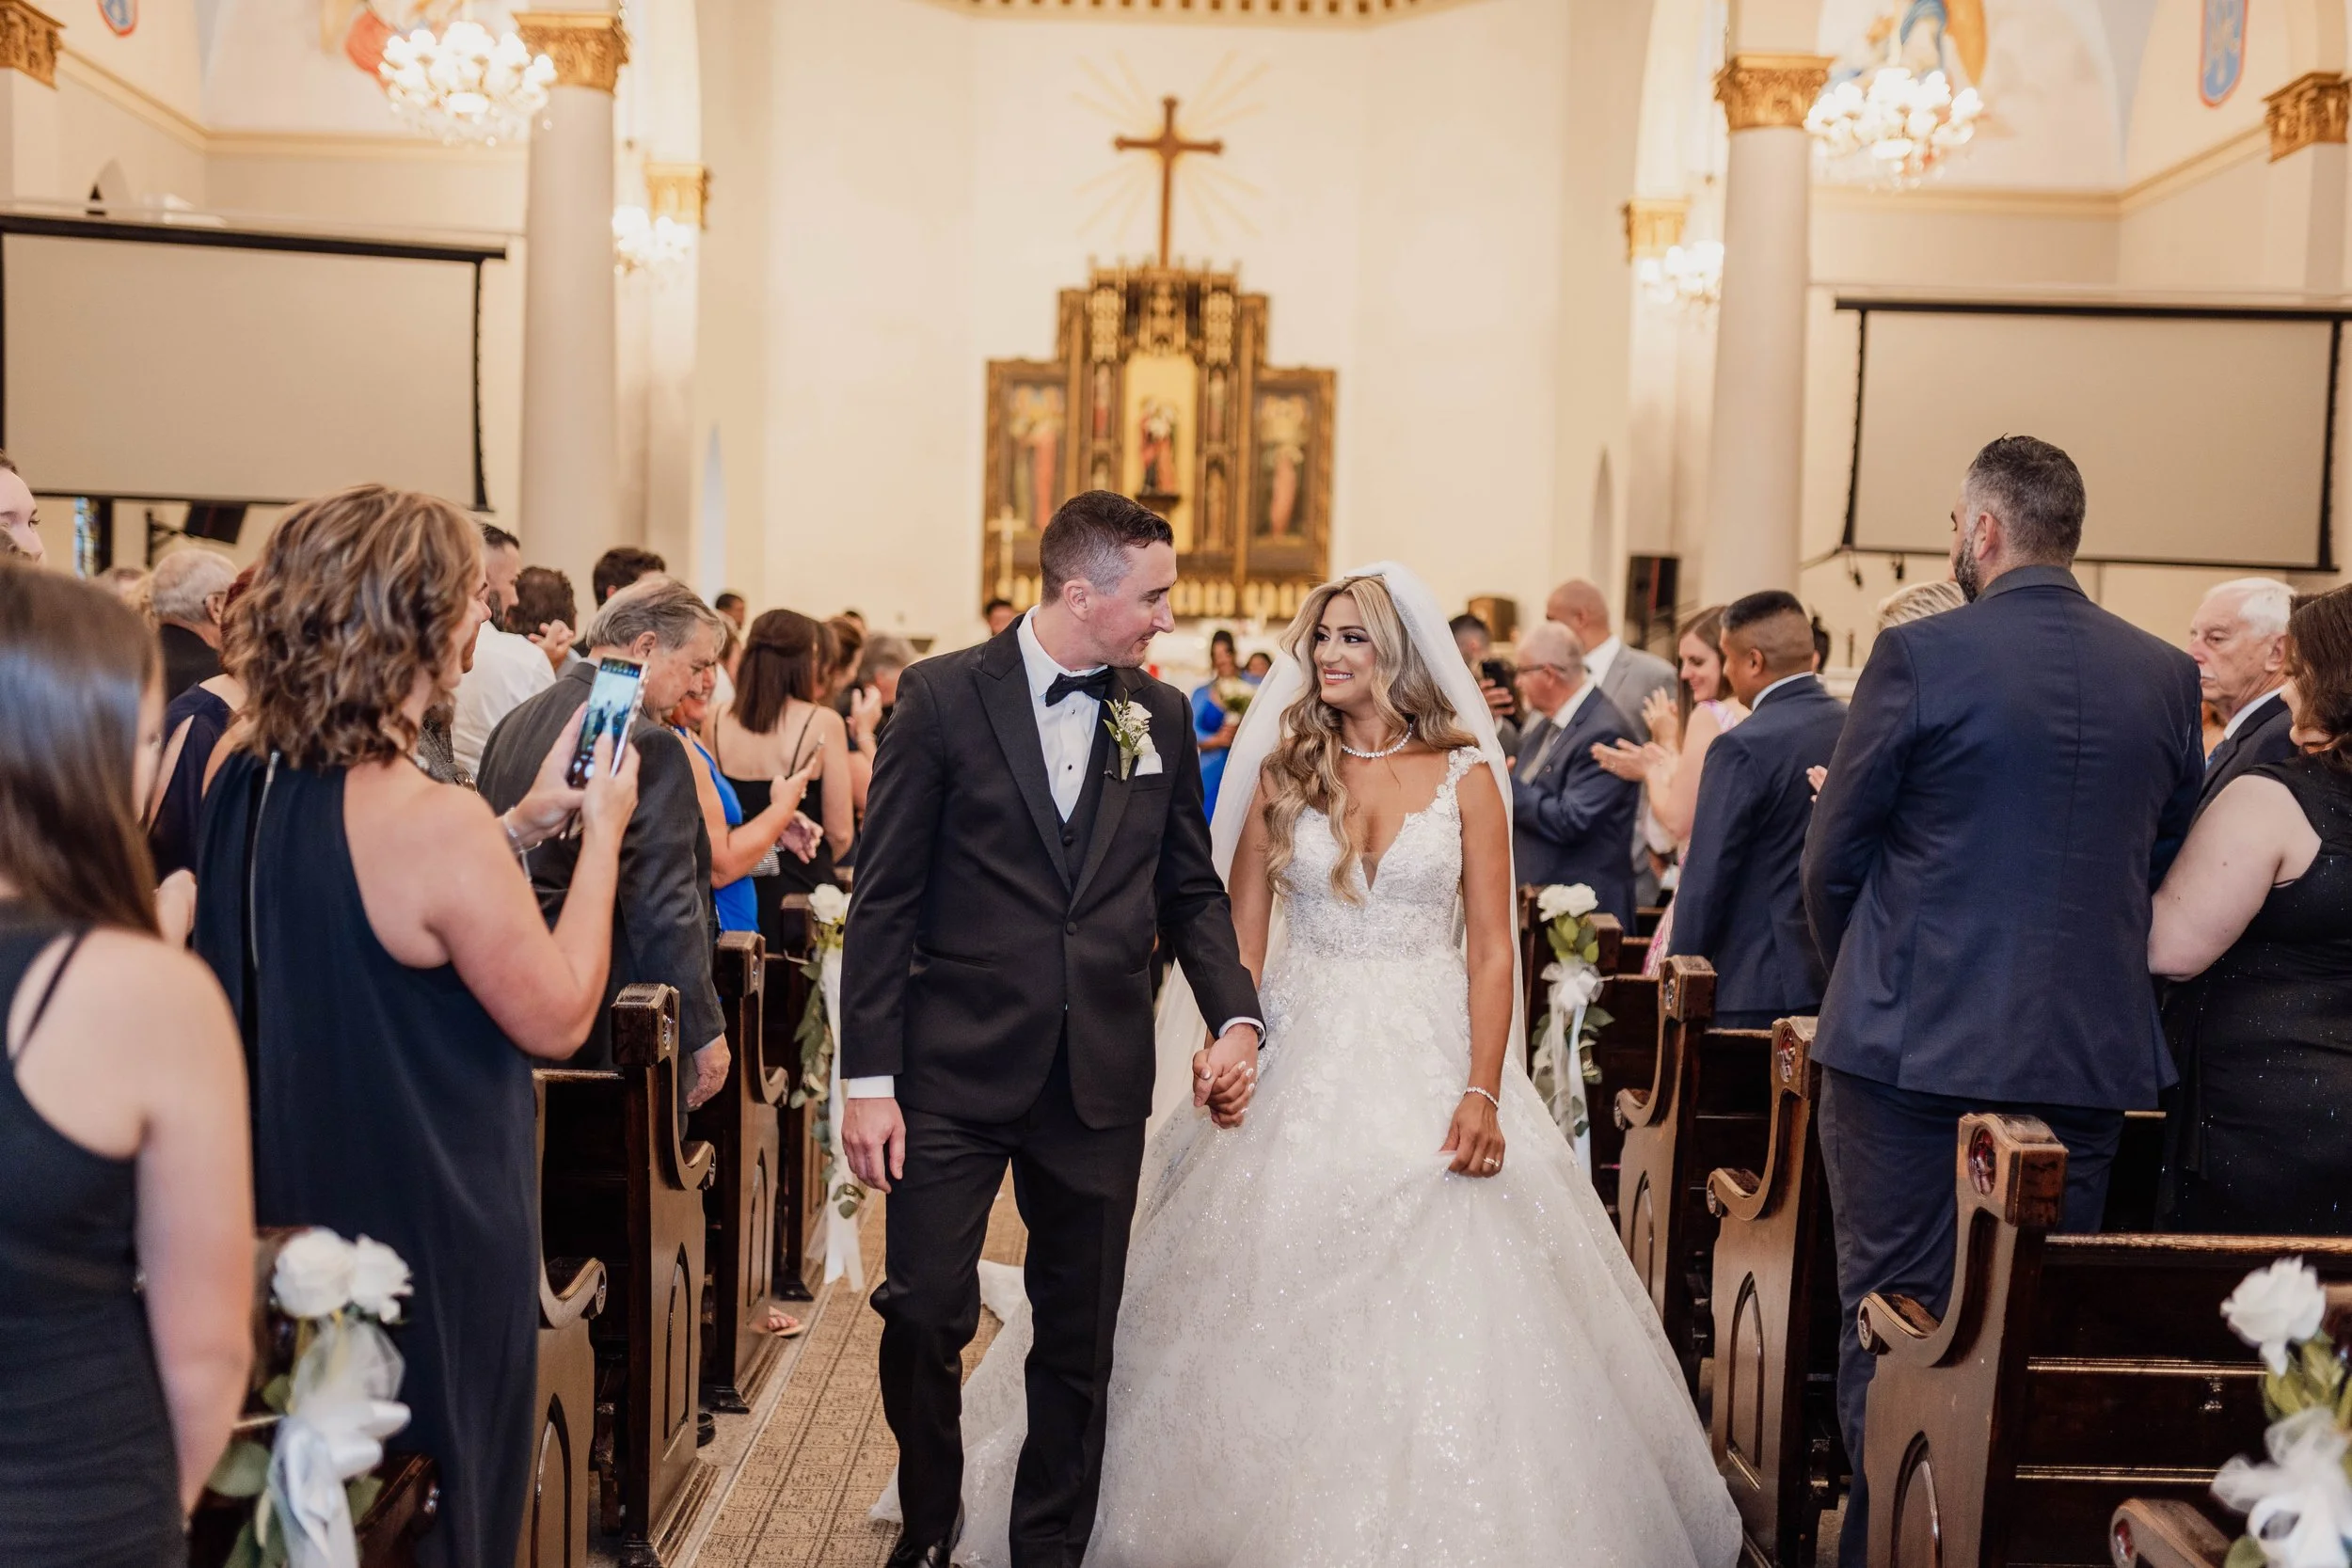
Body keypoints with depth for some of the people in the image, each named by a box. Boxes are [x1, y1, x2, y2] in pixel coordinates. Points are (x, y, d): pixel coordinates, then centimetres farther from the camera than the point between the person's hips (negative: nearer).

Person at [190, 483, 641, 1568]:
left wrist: (522, 827, 7)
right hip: (429, 1225, -7)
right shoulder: (434, 822, -27)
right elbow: (555, 1020, -17)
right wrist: (601, 833, -9)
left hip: (283, 1209, 7)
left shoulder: (243, 779, -2)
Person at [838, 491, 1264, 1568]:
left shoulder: (1162, 718, 7)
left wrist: (1237, 1016, -3)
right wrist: (868, 1079, -8)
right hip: (956, 1070, -3)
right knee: (924, 1312, -2)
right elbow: (885, 900, -5)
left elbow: (1190, 890, 14)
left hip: (1100, 1078, 3)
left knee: (1080, 1338, 11)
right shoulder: (944, 697, -5)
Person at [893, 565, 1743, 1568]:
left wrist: (1483, 1093, -12)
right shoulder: (1282, 772, 5)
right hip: (1302, 1060, 1)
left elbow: (1491, 949, -2)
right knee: (1280, 1314, 4)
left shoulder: (1465, 776, 1)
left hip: (1427, 1062, -1)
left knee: (1437, 1316, -2)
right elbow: (1243, 939, 4)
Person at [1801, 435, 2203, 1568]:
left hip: (1914, 1047, -4)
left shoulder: (1919, 656, -11)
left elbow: (1833, 856, -4)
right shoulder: (2165, 676, 2)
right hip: (2088, 1053, 4)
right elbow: (2166, 865, 11)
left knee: (1895, 1318, 6)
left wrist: (1860, 981, 13)